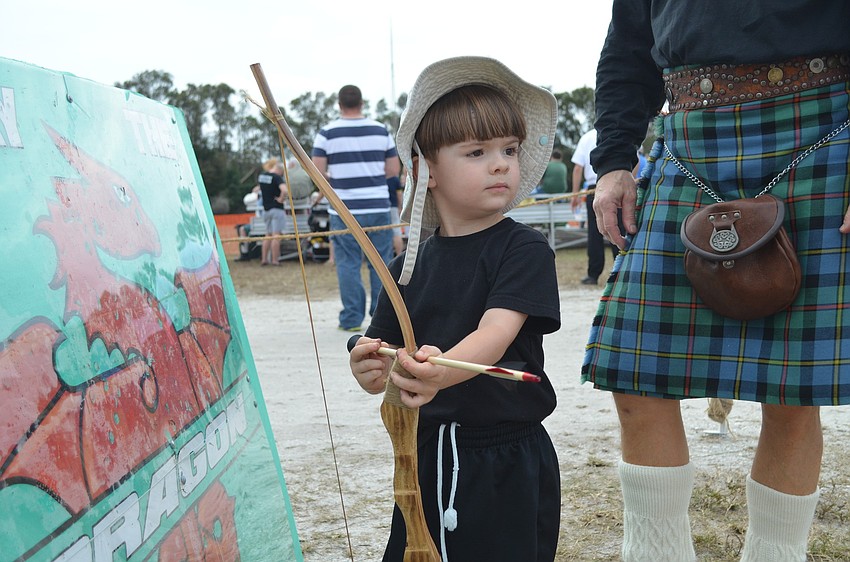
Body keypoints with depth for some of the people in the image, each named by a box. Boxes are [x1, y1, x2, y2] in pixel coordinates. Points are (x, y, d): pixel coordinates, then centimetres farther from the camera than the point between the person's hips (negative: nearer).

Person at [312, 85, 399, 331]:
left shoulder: (327, 133, -2)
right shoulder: (381, 130, 5)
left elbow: (317, 171, -6)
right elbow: (394, 169, 7)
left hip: (344, 209, -2)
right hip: (378, 206, 2)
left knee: (348, 263, 4)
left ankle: (352, 318, 5)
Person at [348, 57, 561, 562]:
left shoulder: (524, 249, -8)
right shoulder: (410, 266, 4)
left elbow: (496, 333, -23)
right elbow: (383, 371, 4)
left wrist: (443, 371, -42)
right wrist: (370, 370, -20)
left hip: (509, 460, -4)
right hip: (428, 456, 4)